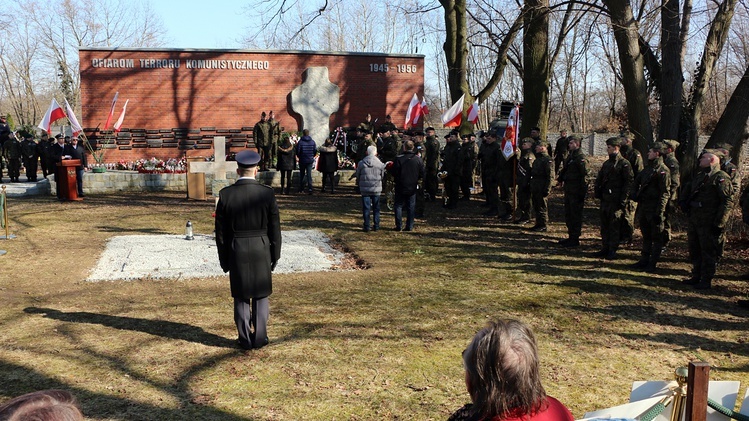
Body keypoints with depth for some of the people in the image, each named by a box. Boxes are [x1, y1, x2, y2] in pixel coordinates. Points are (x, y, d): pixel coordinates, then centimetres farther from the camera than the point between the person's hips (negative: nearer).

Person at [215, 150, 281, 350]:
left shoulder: (226, 194, -7)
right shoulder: (267, 193, -9)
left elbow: (221, 231, -1)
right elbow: (275, 228, -3)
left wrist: (224, 258, 9)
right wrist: (275, 255, 8)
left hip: (236, 251, 1)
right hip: (261, 250, 0)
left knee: (241, 296, 11)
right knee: (261, 295, 12)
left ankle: (245, 339, 18)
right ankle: (260, 338, 17)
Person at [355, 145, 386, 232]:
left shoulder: (361, 163, -4)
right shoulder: (380, 164, -4)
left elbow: (358, 176, 4)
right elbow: (382, 176, 6)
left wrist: (358, 184, 22)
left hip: (364, 189, 0)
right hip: (376, 189, 0)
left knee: (366, 208, 4)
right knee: (376, 208, 11)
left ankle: (366, 226, 3)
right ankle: (376, 225, 13)